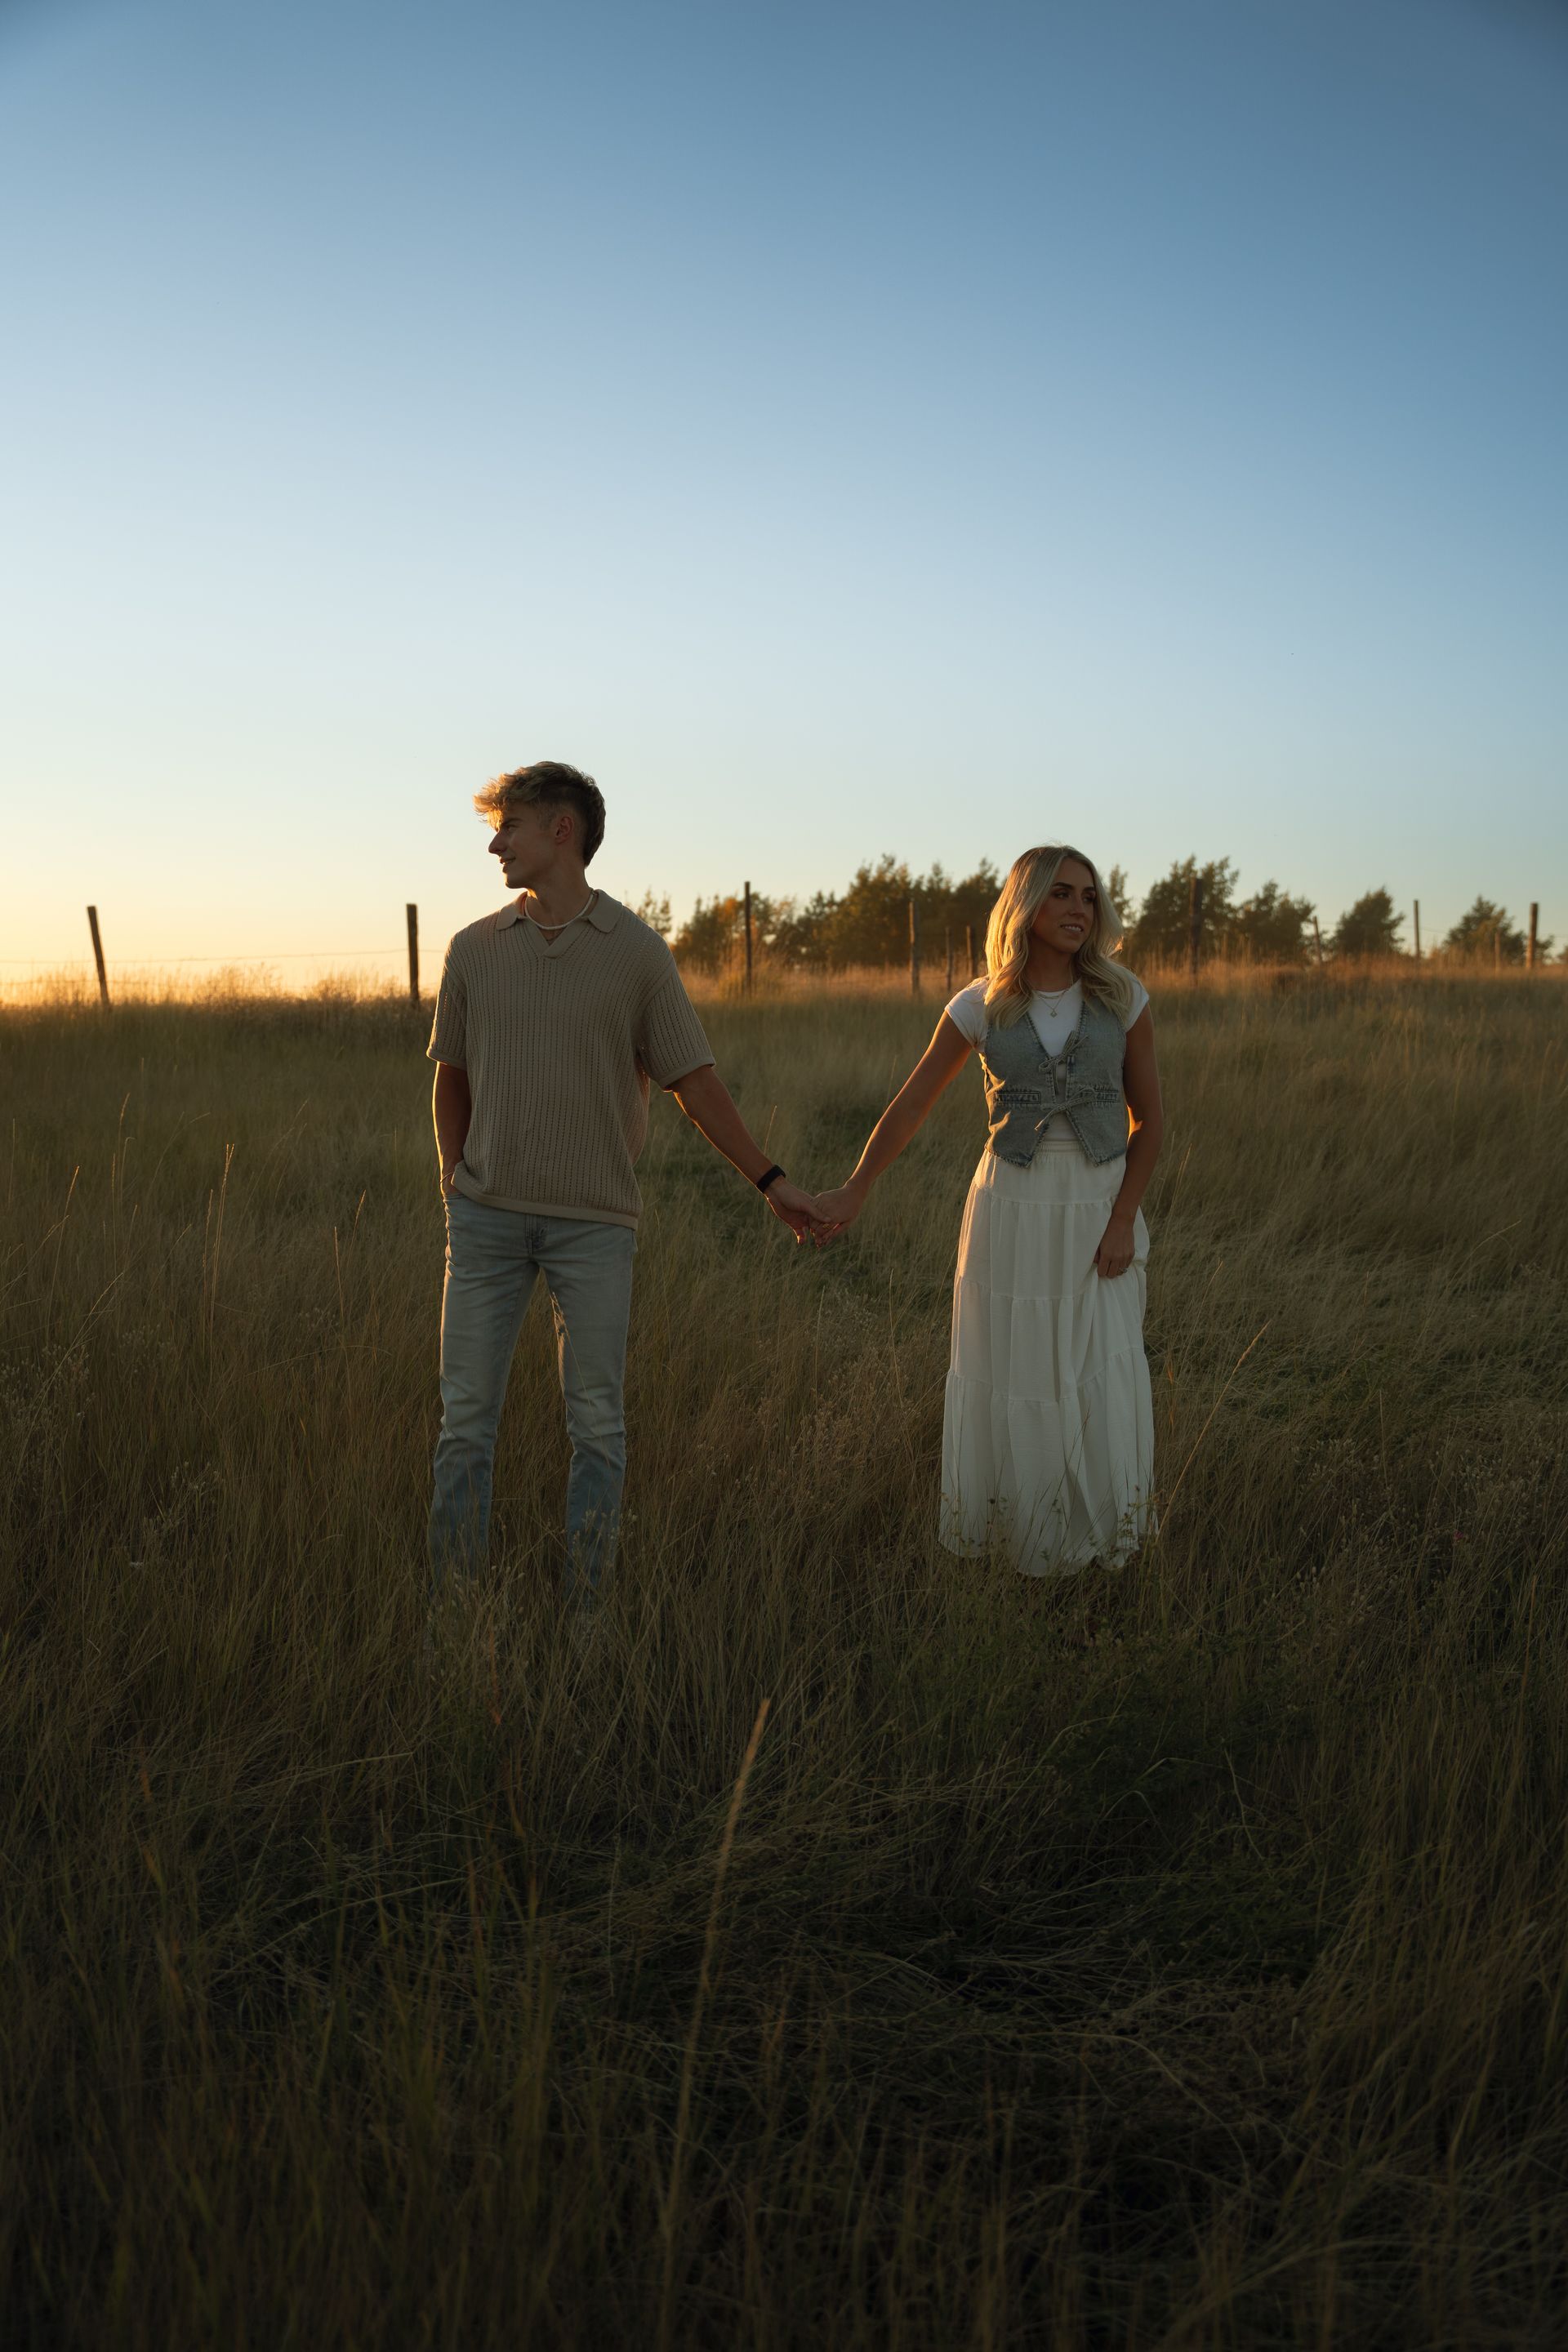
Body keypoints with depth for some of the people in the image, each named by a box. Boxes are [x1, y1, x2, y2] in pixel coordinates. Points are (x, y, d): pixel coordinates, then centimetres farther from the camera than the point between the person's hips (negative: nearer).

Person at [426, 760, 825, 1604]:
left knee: (596, 1423, 2)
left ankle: (587, 1606, 14)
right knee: (465, 1416, 4)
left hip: (595, 1221, -2)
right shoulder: (473, 950, 7)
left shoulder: (637, 952, 0)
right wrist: (454, 1187, 7)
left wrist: (771, 1181, 1)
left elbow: (694, 1082, 4)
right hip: (486, 1218, 2)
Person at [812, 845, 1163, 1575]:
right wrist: (853, 1192, 1)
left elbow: (1149, 1118, 2)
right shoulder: (980, 1007, -1)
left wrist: (1123, 1221, -7)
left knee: (1103, 1378, -4)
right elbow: (910, 1103, 4)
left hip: (1099, 1213, 0)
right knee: (1007, 1377, 5)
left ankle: (1096, 1529, 18)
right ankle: (1015, 1523, 24)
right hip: (1011, 1209, 0)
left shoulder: (1123, 997, -1)